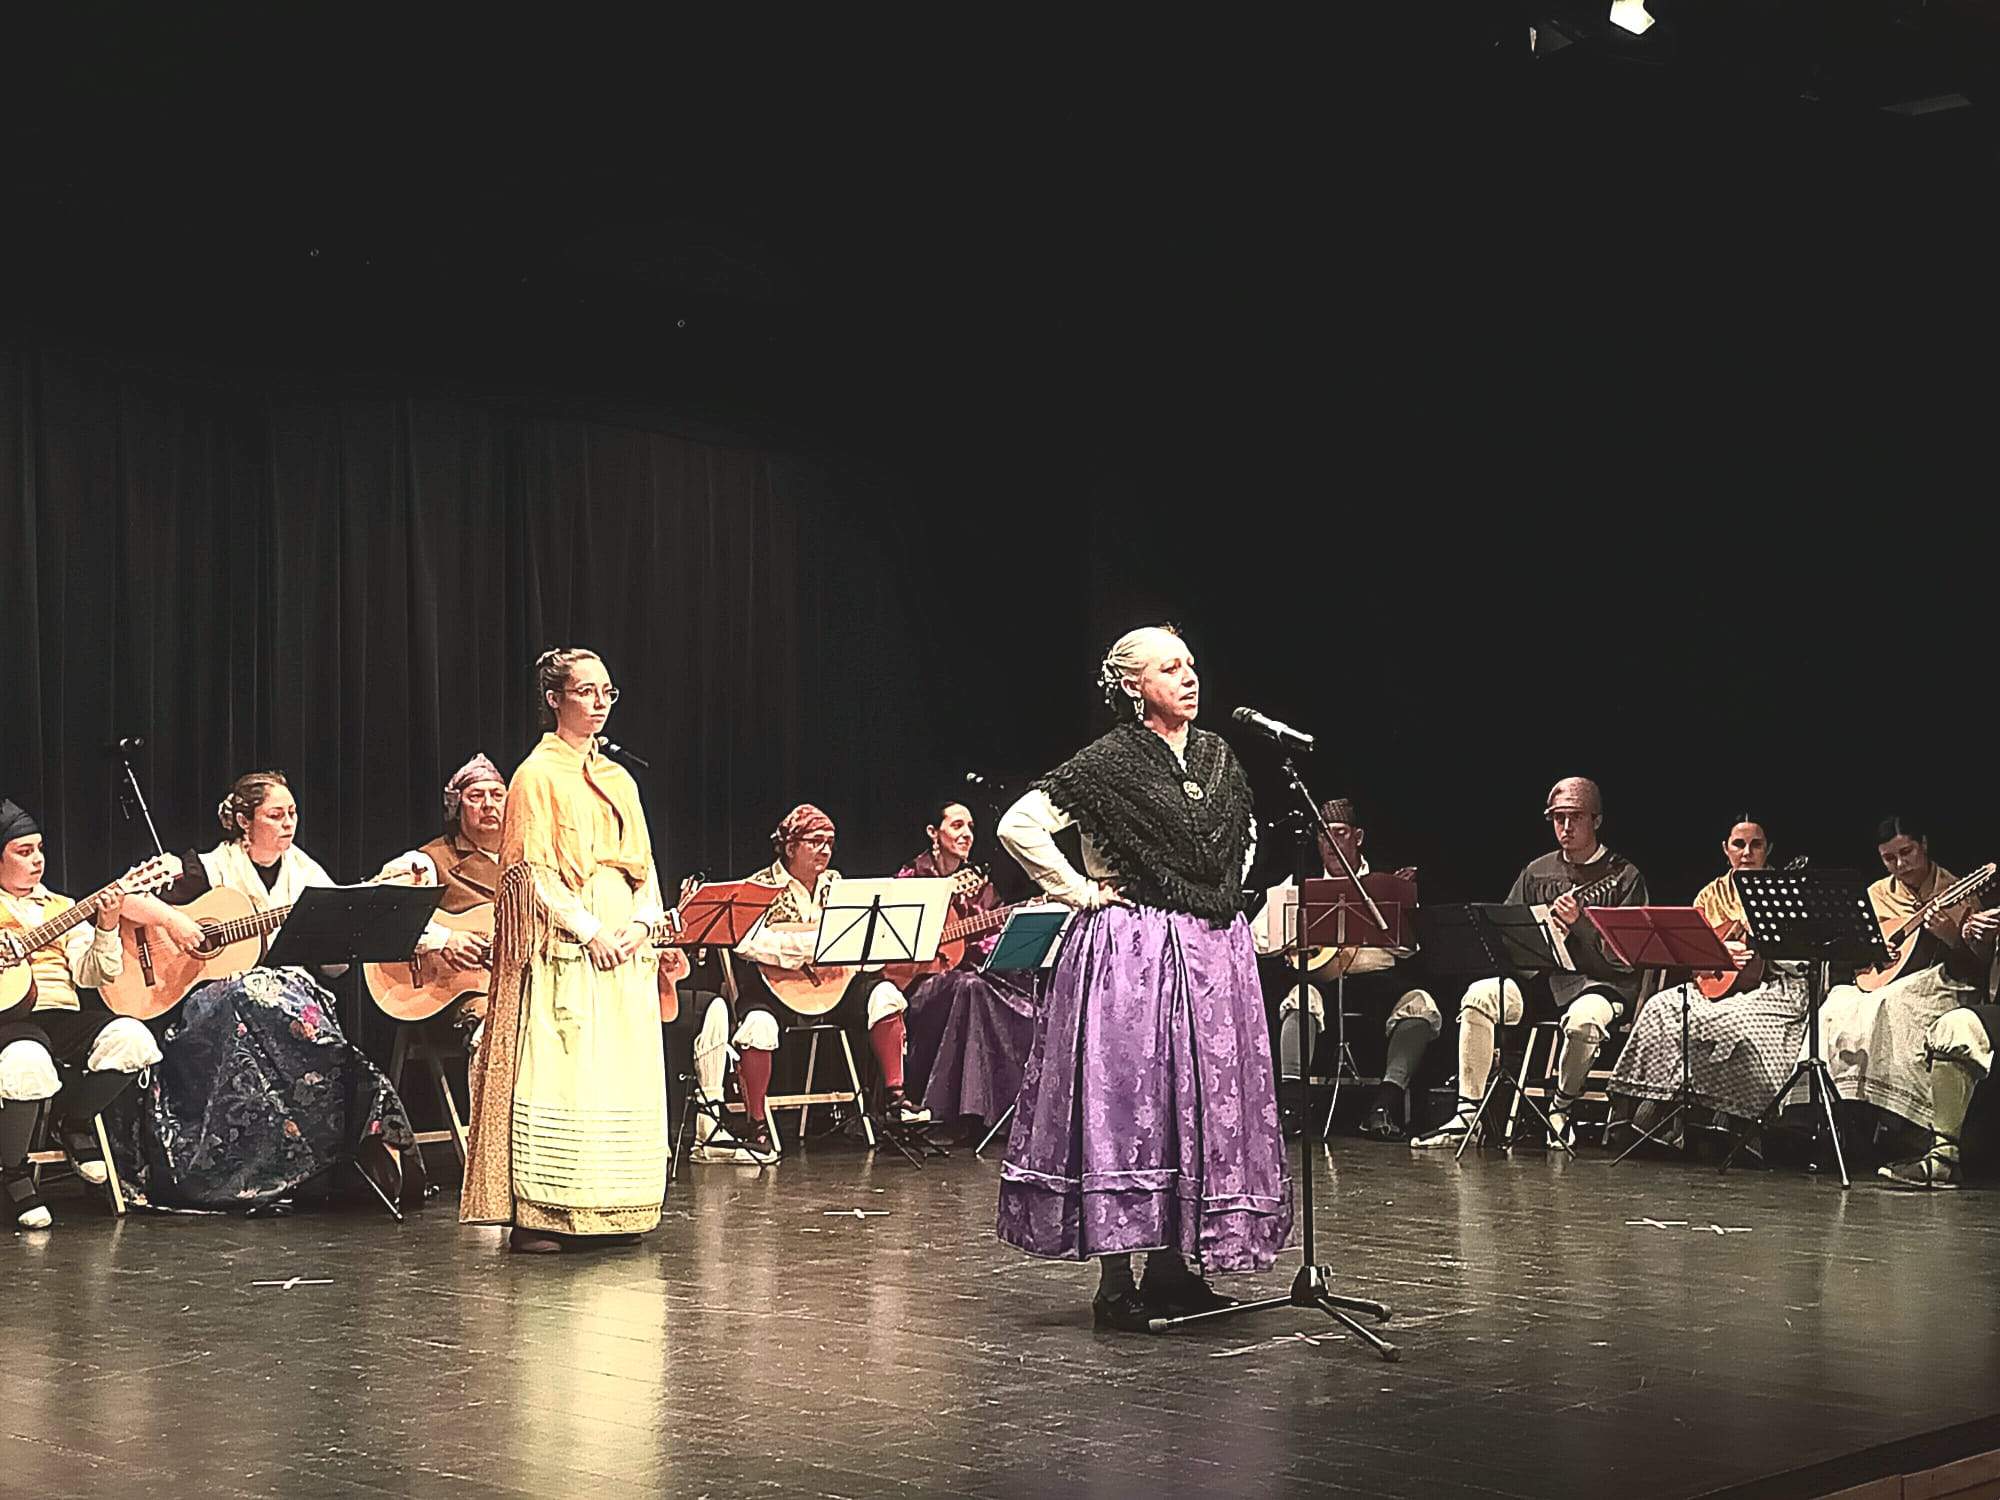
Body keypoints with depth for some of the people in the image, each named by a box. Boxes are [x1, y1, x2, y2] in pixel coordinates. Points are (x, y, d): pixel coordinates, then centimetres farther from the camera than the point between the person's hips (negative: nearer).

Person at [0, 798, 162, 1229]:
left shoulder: (62, 909, 23)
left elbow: (92, 974, 12)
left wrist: (106, 929, -7)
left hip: (62, 1015, 4)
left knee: (131, 1037, -26)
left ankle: (74, 1121, 1)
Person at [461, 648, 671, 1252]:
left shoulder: (618, 779, 18)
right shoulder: (537, 775, -2)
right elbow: (531, 871, -9)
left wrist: (643, 923, -1)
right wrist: (588, 930, -15)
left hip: (625, 952, 7)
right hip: (563, 951, -7)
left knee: (622, 1077, 4)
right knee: (557, 1074, -11)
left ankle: (609, 1212, 9)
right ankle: (536, 1217, -9)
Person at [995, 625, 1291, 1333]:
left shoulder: (1218, 756, 10)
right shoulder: (1111, 760, -10)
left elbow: (1244, 833, 30)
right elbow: (1018, 826, -14)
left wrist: (1225, 896, 16)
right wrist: (1081, 892, -11)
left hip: (1216, 952, 7)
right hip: (1133, 956, -7)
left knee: (1203, 1102, 8)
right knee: (1126, 1102, -6)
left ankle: (1172, 1262, 18)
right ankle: (1115, 1281, -1)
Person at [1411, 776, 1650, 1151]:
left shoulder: (1624, 877, -1)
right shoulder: (1537, 872, 13)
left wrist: (1579, 923, -21)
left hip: (1601, 983, -4)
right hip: (1541, 978, 4)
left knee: (1584, 1019, -38)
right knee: (1479, 996, -22)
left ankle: (1561, 1110, -9)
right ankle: (1469, 1114, -19)